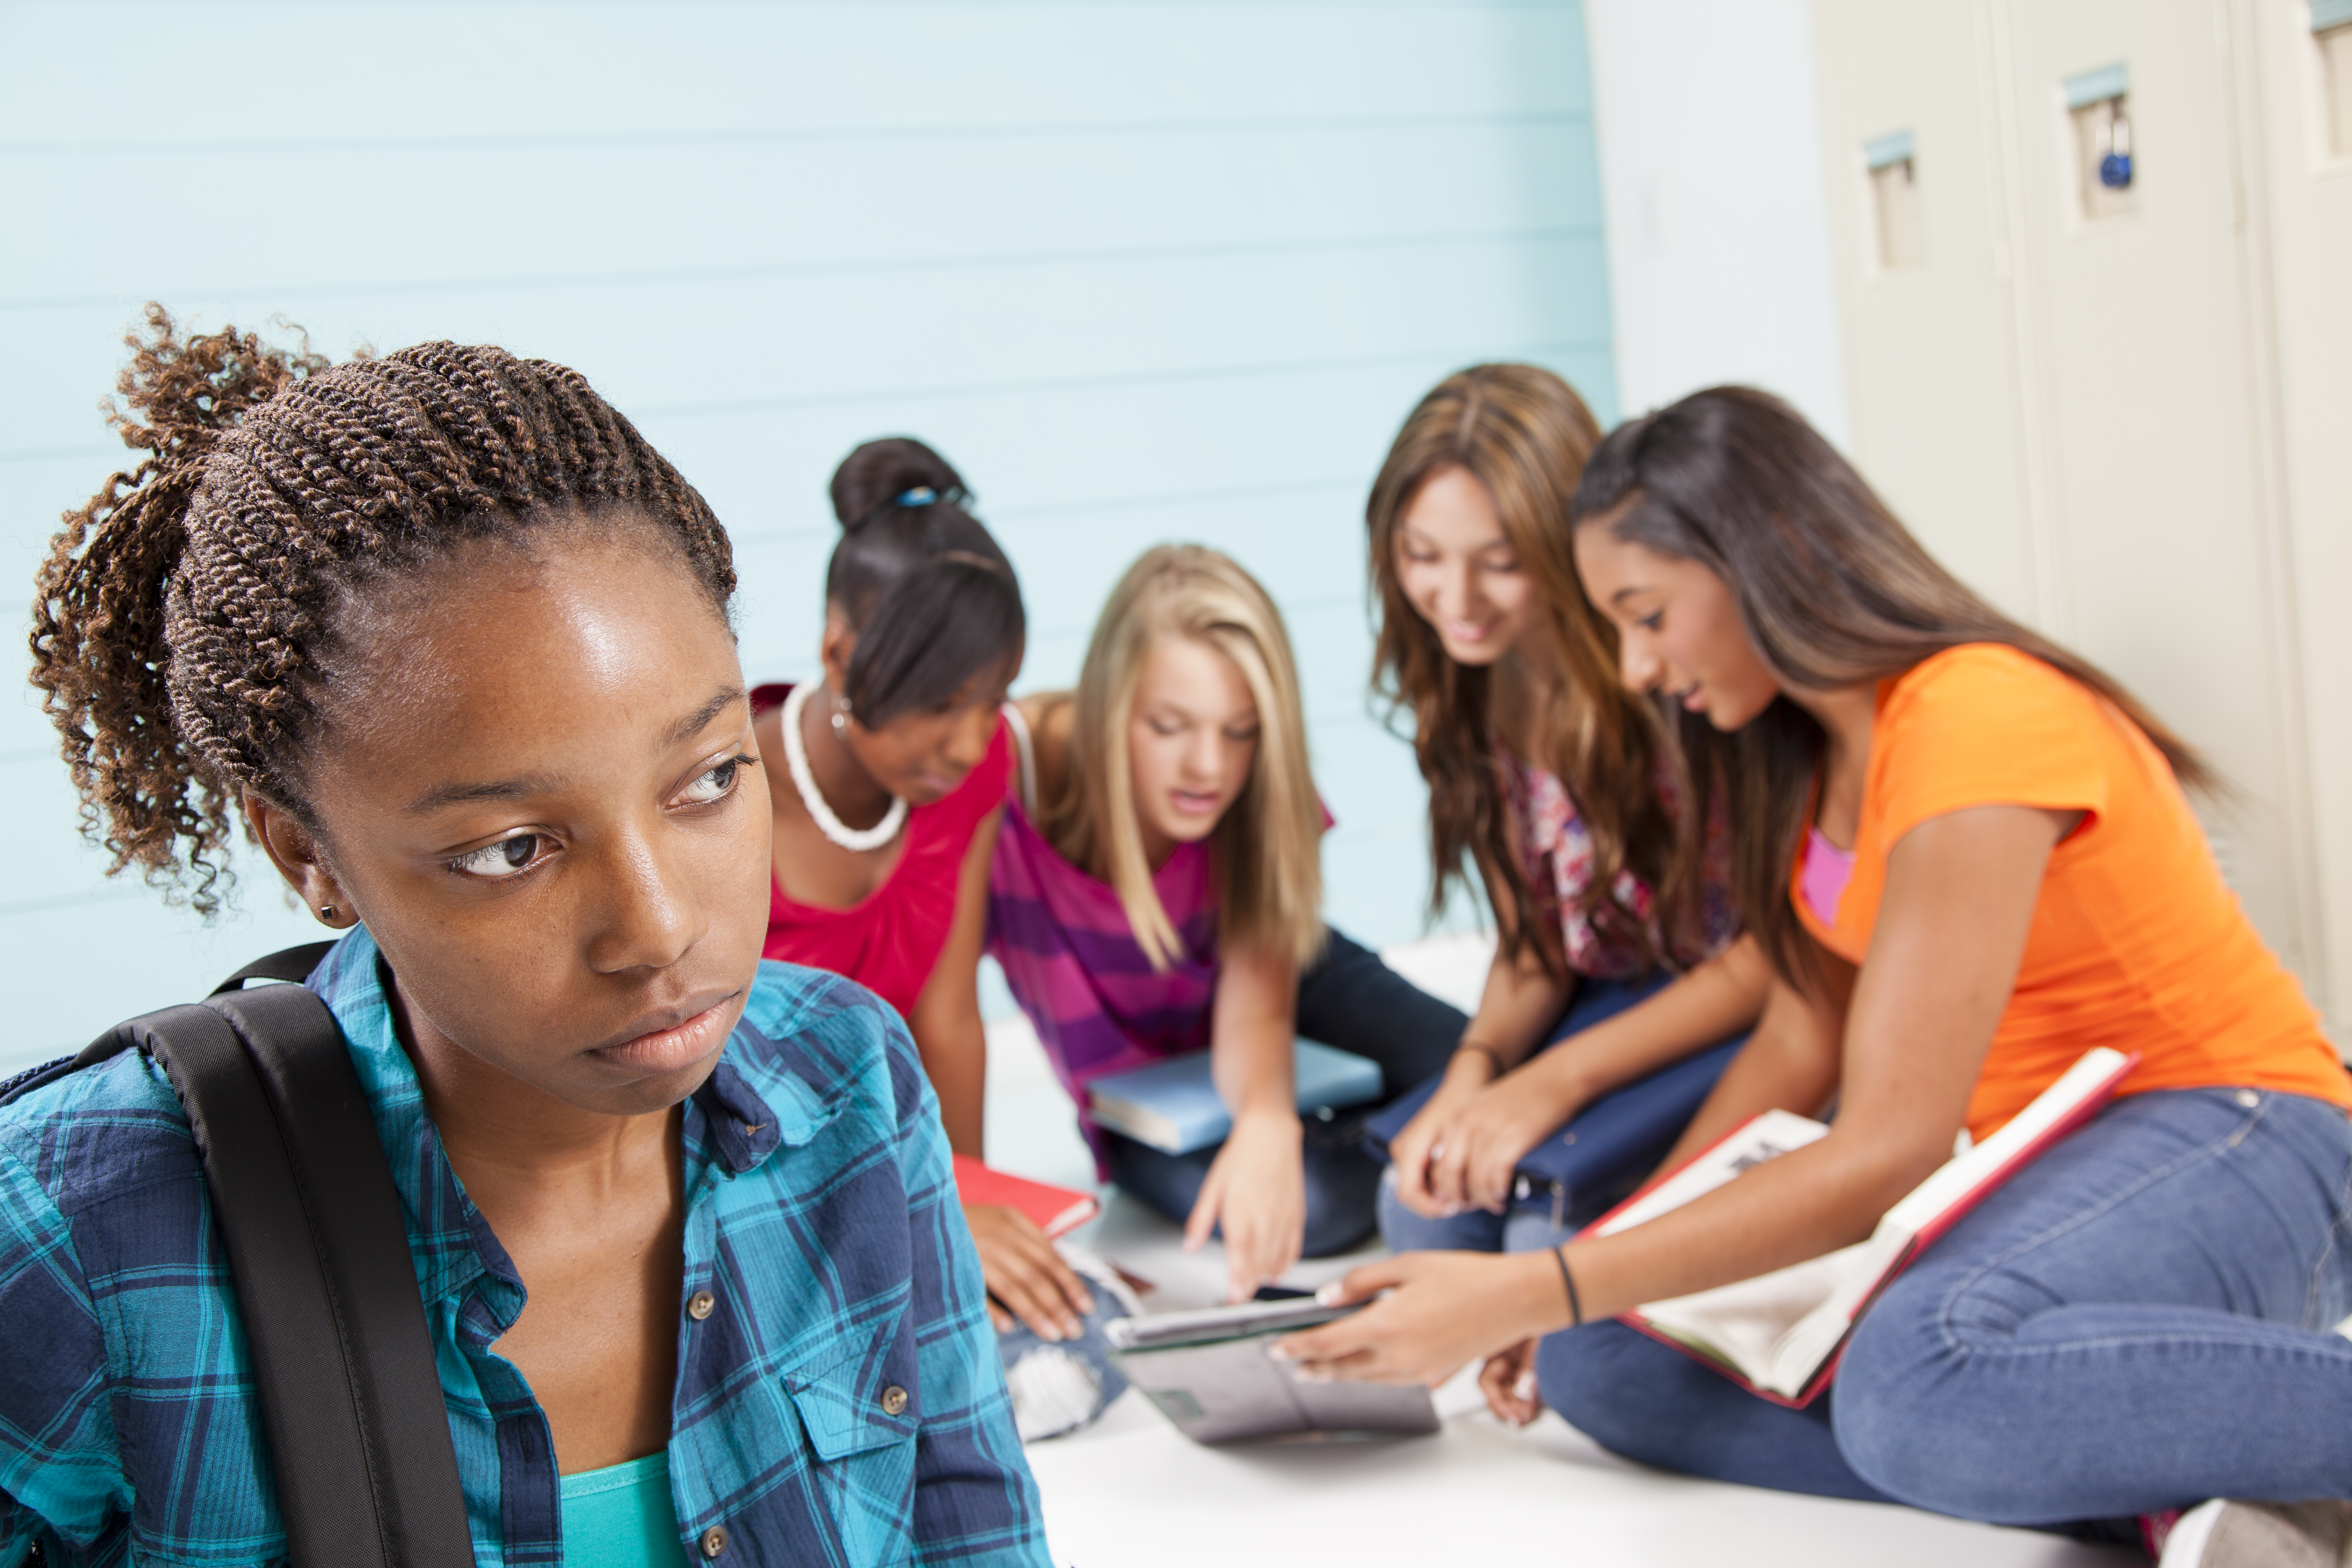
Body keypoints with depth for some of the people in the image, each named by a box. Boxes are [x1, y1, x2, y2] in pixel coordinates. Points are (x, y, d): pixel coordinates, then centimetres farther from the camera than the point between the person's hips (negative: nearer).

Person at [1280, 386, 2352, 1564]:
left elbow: (1885, 1155, -27)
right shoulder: (1807, 745, 7)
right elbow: (1802, 1041, 10)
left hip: (2233, 1144, -9)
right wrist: (1601, 1266, -1)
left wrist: (1523, 1295, -28)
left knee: (1921, 1369, -41)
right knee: (1597, 1355, -11)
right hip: (2016, 1163, 10)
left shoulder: (1976, 725, -22)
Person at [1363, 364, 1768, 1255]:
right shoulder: (1469, 690, -2)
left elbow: (1776, 950, -19)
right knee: (1424, 1197, -14)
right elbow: (1532, 947, 4)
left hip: (1755, 1019, -6)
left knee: (1553, 1225, -24)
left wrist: (1558, 1079, -26)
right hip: (1621, 1004, 6)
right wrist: (1474, 1070, -17)